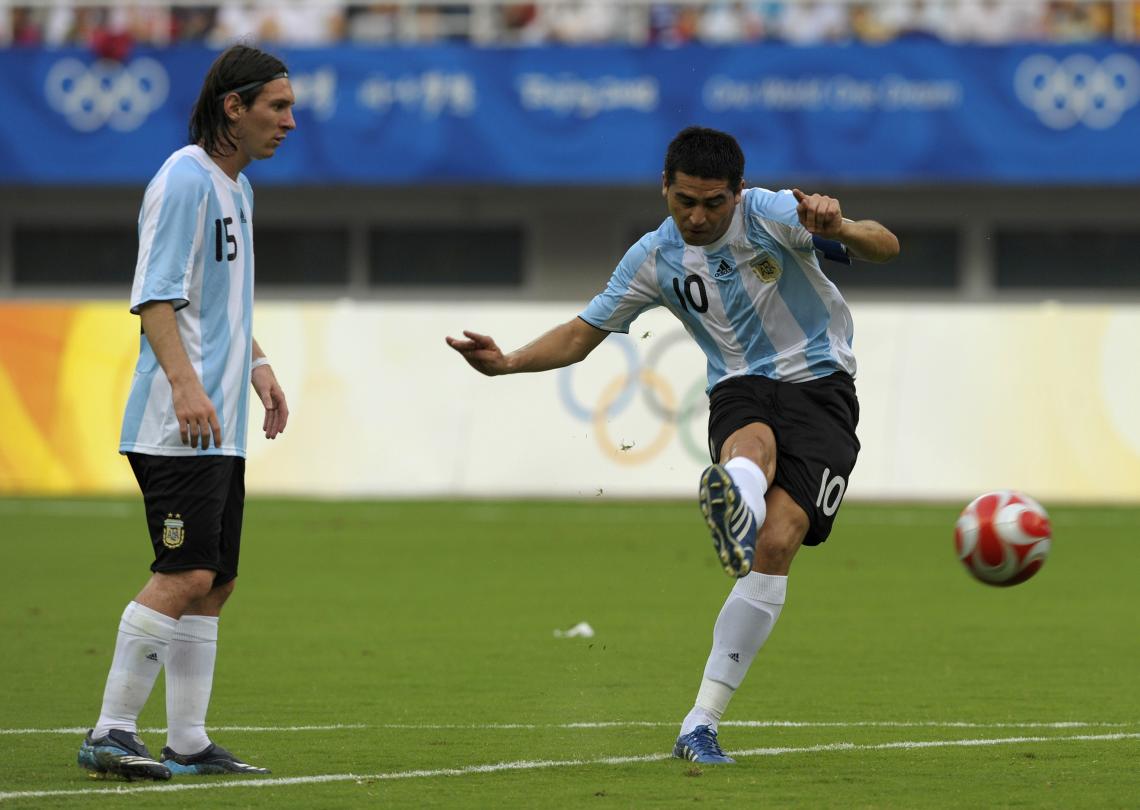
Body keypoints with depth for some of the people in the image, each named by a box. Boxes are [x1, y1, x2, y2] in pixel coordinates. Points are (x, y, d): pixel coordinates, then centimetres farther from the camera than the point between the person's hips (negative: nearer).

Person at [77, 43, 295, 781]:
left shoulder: (238, 188, 18)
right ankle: (111, 733, -12)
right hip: (177, 426, -10)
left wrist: (258, 366, 25)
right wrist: (183, 381, -29)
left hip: (221, 429, 10)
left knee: (214, 582, 9)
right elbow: (155, 296, -19)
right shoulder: (186, 180, -12)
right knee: (185, 574, -15)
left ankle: (189, 743, 13)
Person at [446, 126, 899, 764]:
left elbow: (887, 248, -19)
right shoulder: (656, 258, 1)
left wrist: (840, 229, -42)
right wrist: (508, 363, -8)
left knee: (777, 546, -19)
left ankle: (701, 722, -17)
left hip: (820, 386, -2)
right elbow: (581, 336, 10)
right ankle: (737, 506, -79)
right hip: (741, 390, 2)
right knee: (755, 445, -38)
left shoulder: (771, 215, -10)